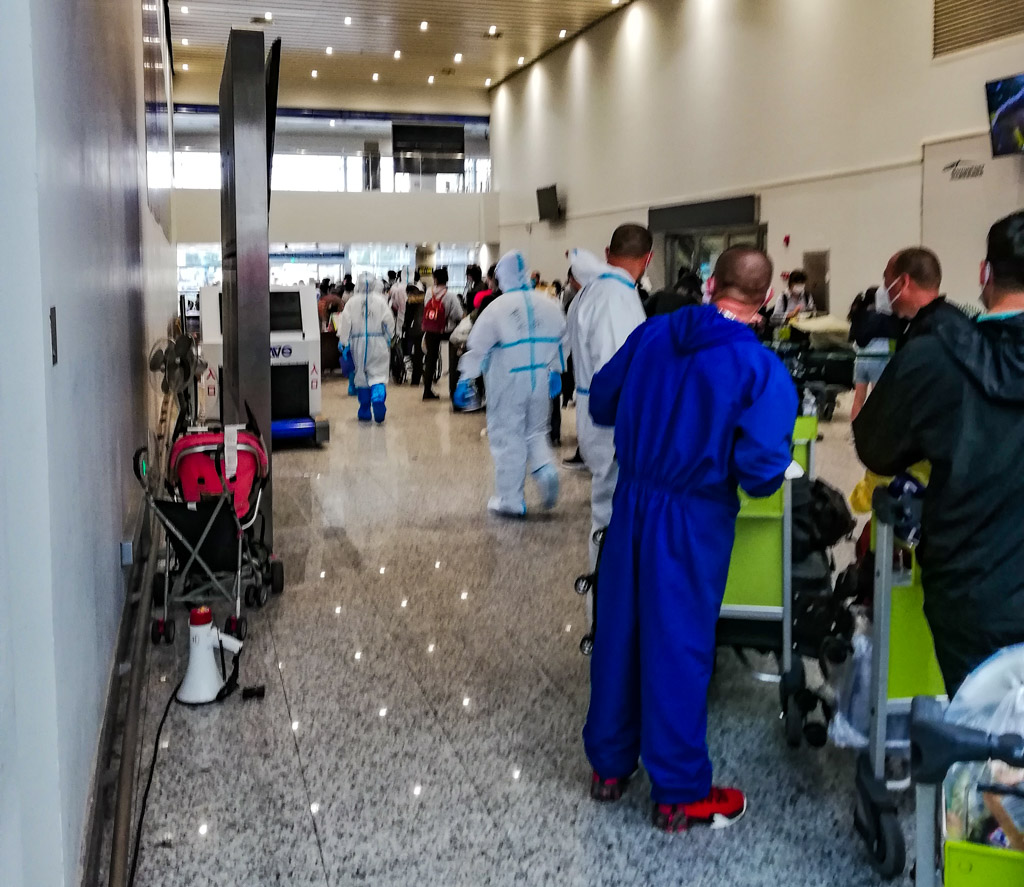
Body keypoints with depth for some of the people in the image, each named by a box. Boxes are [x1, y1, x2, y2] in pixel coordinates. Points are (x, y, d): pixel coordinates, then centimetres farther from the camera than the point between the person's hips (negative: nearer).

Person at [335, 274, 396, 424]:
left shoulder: (352, 302, 1)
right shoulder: (380, 300, -2)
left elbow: (345, 322, -1)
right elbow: (389, 321, -1)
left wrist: (343, 343, 5)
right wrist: (389, 338, 15)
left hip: (358, 344, 2)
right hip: (378, 342, -2)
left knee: (361, 376, 10)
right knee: (378, 374, -2)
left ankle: (364, 412, 14)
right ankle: (378, 399, -32)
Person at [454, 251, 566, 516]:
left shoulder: (497, 308, -12)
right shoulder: (548, 306, 2)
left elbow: (477, 347, -11)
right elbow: (560, 341, 12)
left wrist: (465, 381, -6)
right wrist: (555, 371, 24)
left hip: (508, 383, -4)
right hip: (539, 381, 4)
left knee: (508, 437, 5)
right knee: (534, 432, 21)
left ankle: (511, 500, 9)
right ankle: (545, 469, -7)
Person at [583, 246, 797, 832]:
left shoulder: (652, 334, 0)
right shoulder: (763, 370, -15)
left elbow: (601, 403, 9)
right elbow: (760, 469, -22)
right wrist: (778, 470, 0)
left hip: (632, 502, 5)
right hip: (693, 519, -5)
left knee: (619, 630, 16)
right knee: (679, 645, 6)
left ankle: (609, 765, 34)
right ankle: (679, 794, 21)